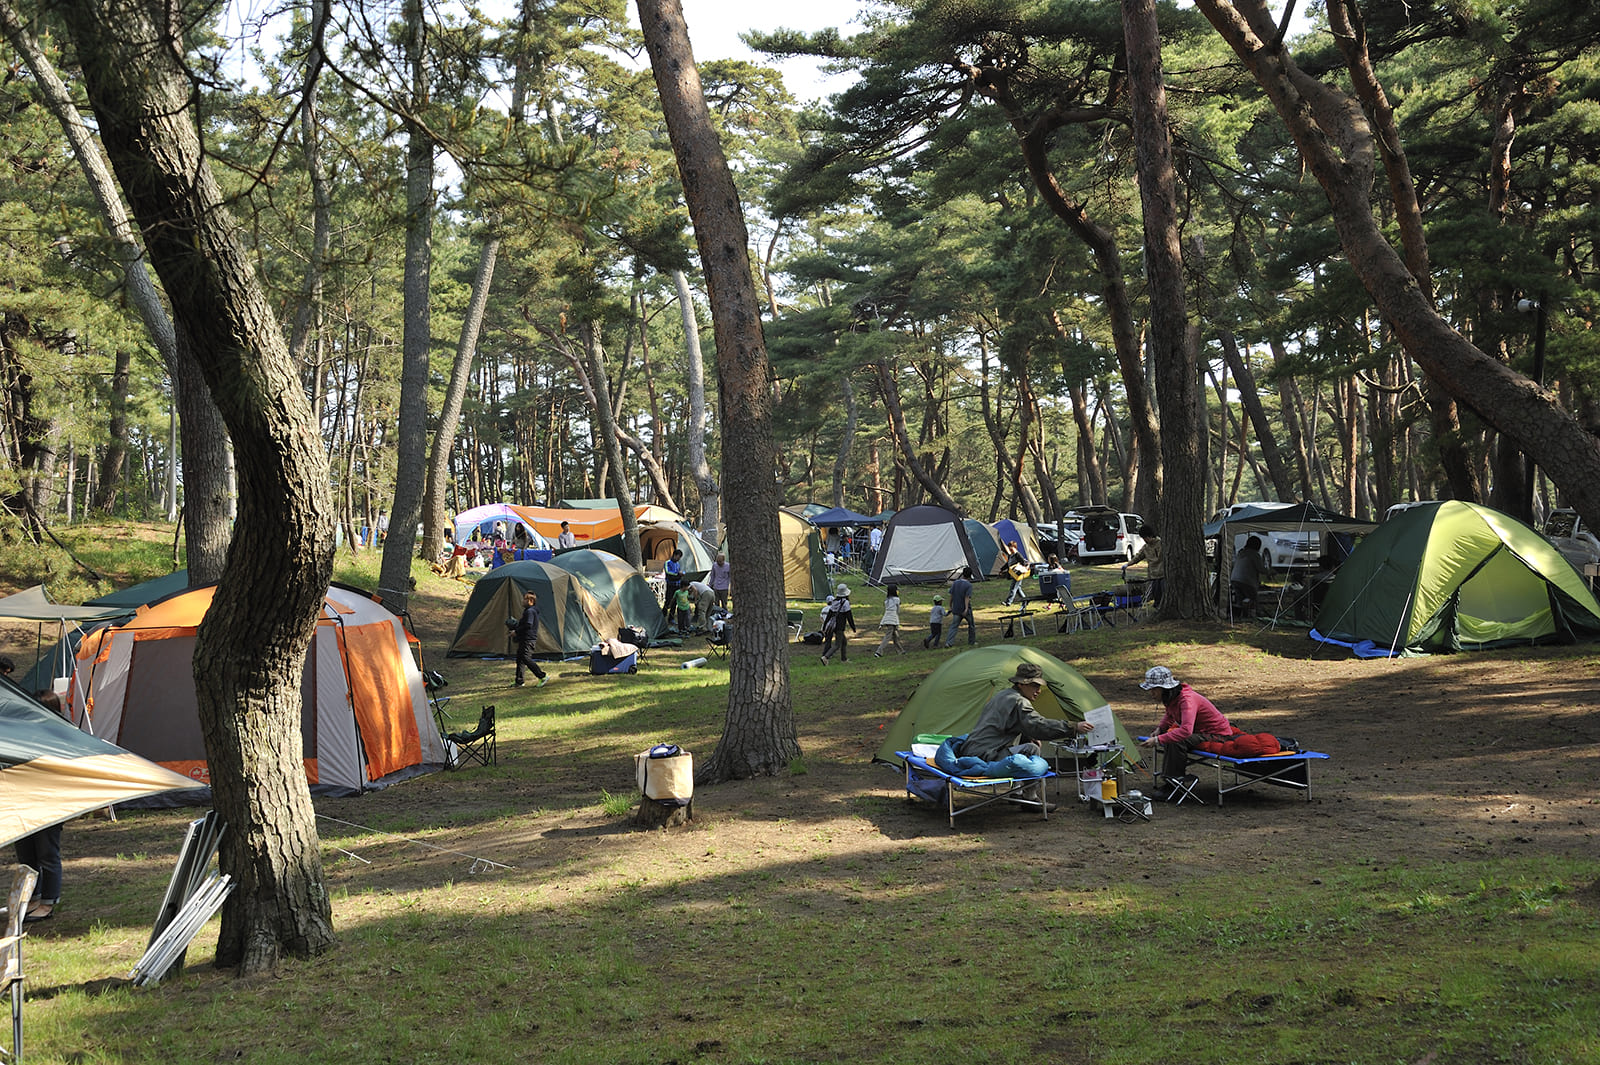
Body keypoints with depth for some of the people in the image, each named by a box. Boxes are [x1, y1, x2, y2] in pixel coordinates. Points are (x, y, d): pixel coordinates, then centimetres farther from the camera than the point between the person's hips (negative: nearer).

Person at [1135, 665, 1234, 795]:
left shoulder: (1187, 699, -31)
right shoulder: (1171, 697, -2)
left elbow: (1186, 730, -45)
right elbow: (1170, 715, 23)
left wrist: (1157, 740, -43)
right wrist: (1160, 729, 3)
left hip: (1218, 735, -10)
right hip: (1199, 730, 10)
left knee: (1176, 742, -27)